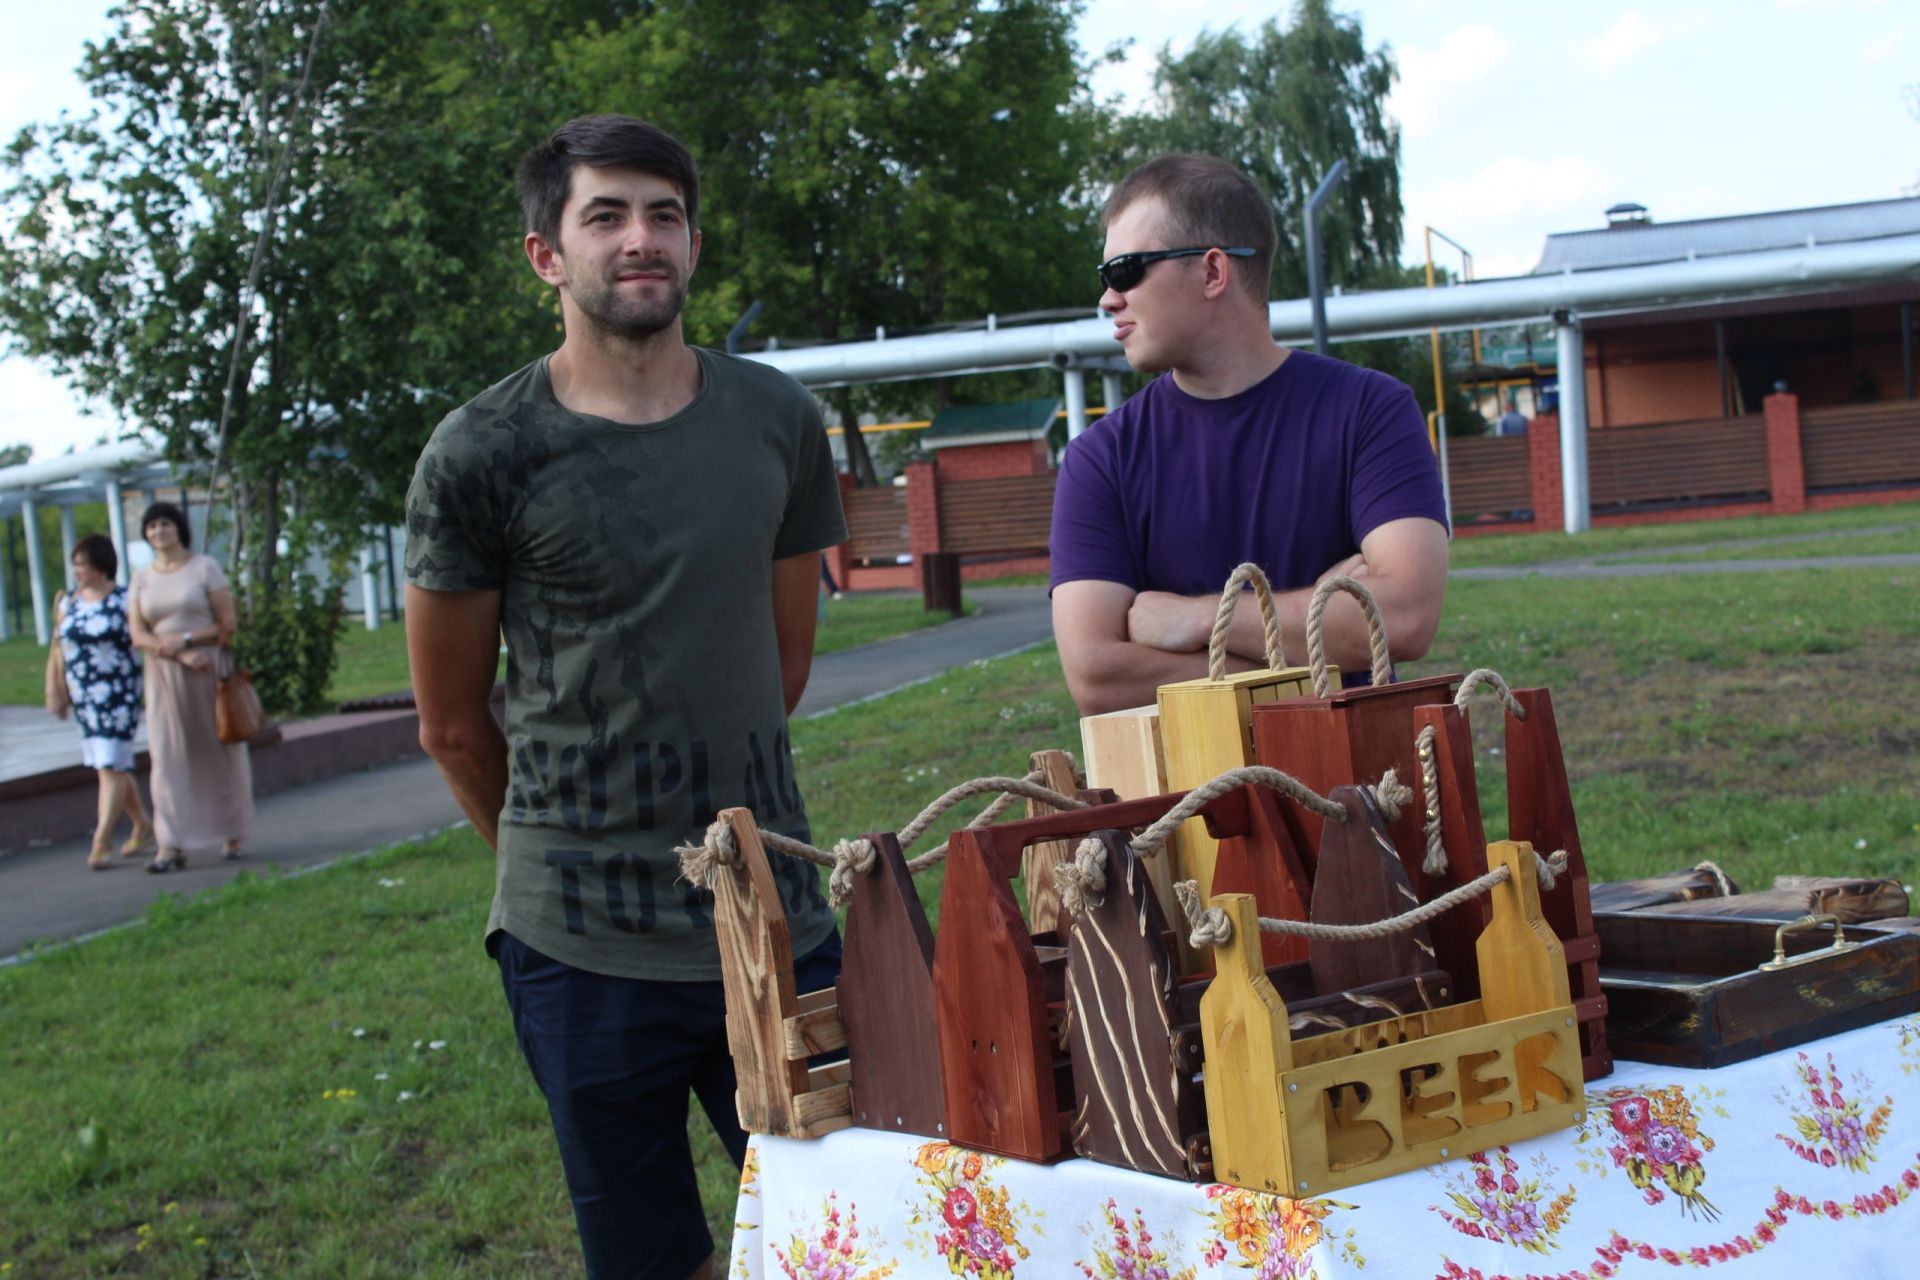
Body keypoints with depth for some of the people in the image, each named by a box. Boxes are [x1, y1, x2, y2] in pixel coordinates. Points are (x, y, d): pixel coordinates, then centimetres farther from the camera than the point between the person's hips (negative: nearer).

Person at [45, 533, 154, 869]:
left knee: (111, 766, -9)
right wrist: (54, 691, 6)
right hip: (83, 698, 6)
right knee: (114, 766, 14)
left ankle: (101, 842, -10)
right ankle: (143, 826, 30)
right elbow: (57, 650, 12)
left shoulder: (125, 601, -6)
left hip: (117, 694, -6)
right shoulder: (69, 603, 9)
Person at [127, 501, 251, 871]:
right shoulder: (142, 580, 8)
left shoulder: (205, 567, 0)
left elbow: (228, 625, -4)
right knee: (167, 757, -6)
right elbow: (139, 636, 0)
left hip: (211, 672, -2)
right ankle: (173, 845, -9)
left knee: (221, 754, 4)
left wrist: (185, 640, -15)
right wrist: (180, 656, -15)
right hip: (165, 679, 2)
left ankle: (232, 835, 16)